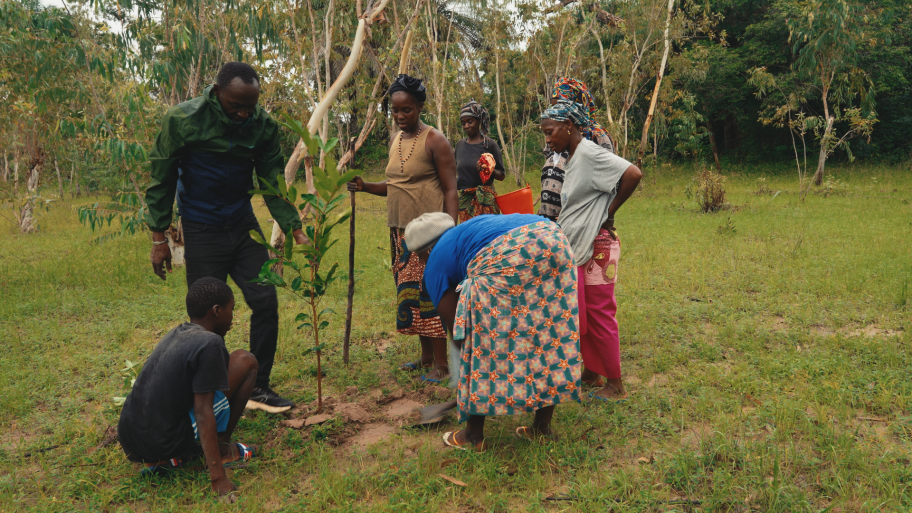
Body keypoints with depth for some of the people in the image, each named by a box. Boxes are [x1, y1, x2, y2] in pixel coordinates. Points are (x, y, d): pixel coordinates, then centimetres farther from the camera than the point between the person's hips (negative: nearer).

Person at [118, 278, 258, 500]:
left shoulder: (175, 334, 11)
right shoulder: (210, 343, -14)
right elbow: (203, 412, -18)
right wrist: (218, 478, -17)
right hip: (165, 444, -8)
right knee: (245, 361, -2)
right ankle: (222, 449, 8)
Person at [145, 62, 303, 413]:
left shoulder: (262, 125, -5)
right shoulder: (183, 120, -15)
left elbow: (273, 181, 0)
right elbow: (161, 179, -7)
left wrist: (296, 231, -8)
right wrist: (159, 238, -7)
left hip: (243, 225, 4)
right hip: (202, 231, -4)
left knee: (265, 302, -1)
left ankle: (258, 387, 13)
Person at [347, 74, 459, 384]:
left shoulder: (434, 142, -9)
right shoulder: (396, 141, 14)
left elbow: (450, 190, -11)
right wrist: (365, 187, 4)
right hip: (401, 230, 8)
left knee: (431, 291, -5)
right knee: (410, 291, 10)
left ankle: (441, 363, 5)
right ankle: (426, 357, 22)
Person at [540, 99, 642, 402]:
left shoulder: (589, 153, -15)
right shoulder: (573, 158, 14)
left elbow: (633, 174, -26)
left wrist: (609, 212, -17)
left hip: (596, 248, -9)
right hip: (578, 249, 9)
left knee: (599, 315, -2)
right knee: (581, 314, 15)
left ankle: (616, 386, 9)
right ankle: (591, 373, 28)